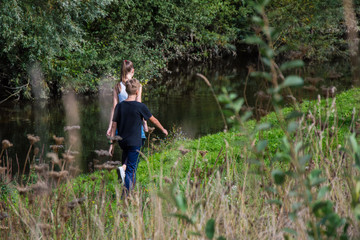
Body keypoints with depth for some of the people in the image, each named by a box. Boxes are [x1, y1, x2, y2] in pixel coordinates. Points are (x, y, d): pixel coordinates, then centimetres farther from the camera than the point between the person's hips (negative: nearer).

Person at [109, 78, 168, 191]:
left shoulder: (119, 106, 1)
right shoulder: (140, 106, -10)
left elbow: (114, 125, 3)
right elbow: (153, 120, 4)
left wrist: (112, 143, 8)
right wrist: (163, 129, 21)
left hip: (122, 142, 5)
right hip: (134, 142, -5)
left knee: (127, 167, 21)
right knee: (131, 170, -2)